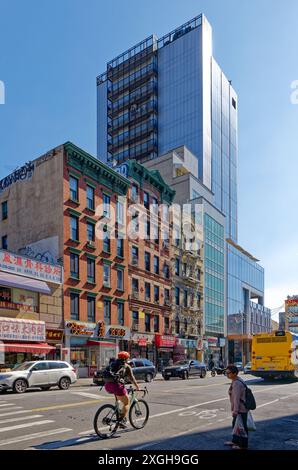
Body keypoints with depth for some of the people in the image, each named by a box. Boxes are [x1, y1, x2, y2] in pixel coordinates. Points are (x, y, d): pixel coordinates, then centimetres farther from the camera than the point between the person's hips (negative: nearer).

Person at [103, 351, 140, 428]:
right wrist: (137, 387, 16)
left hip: (107, 385, 6)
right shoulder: (127, 366, 9)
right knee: (126, 403, 11)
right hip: (117, 385, -6)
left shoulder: (112, 364, 24)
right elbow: (131, 379, 4)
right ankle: (122, 420, -4)